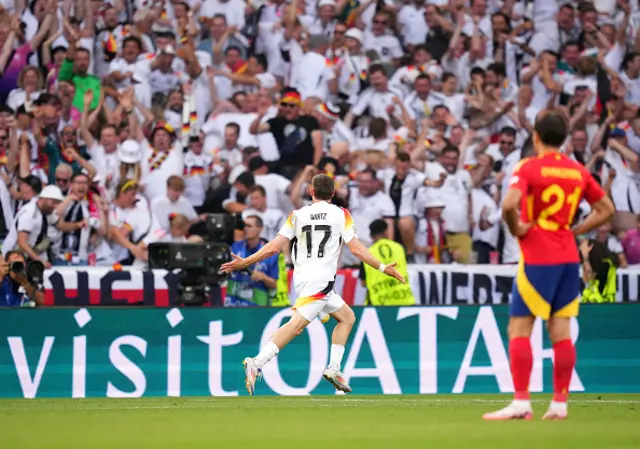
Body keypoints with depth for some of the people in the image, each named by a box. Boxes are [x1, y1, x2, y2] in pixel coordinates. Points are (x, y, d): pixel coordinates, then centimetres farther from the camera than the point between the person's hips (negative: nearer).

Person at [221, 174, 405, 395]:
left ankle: (333, 368, 6)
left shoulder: (297, 215, 10)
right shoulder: (341, 214, 3)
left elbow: (274, 247, 6)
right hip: (320, 279, -6)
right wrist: (382, 268, 7)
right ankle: (256, 363, -30)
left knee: (347, 317, 18)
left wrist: (245, 262, 15)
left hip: (301, 278, 6)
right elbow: (356, 248, -2)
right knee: (297, 324, -15)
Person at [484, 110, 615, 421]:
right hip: (568, 257, 6)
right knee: (561, 330, 7)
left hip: (538, 258, -6)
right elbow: (606, 209, 14)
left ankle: (521, 402, -7)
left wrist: (515, 229, -8)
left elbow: (509, 204, -26)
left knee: (519, 329, -1)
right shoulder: (578, 171, 8)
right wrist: (574, 231, 12)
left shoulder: (529, 168, -10)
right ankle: (559, 404, 7)